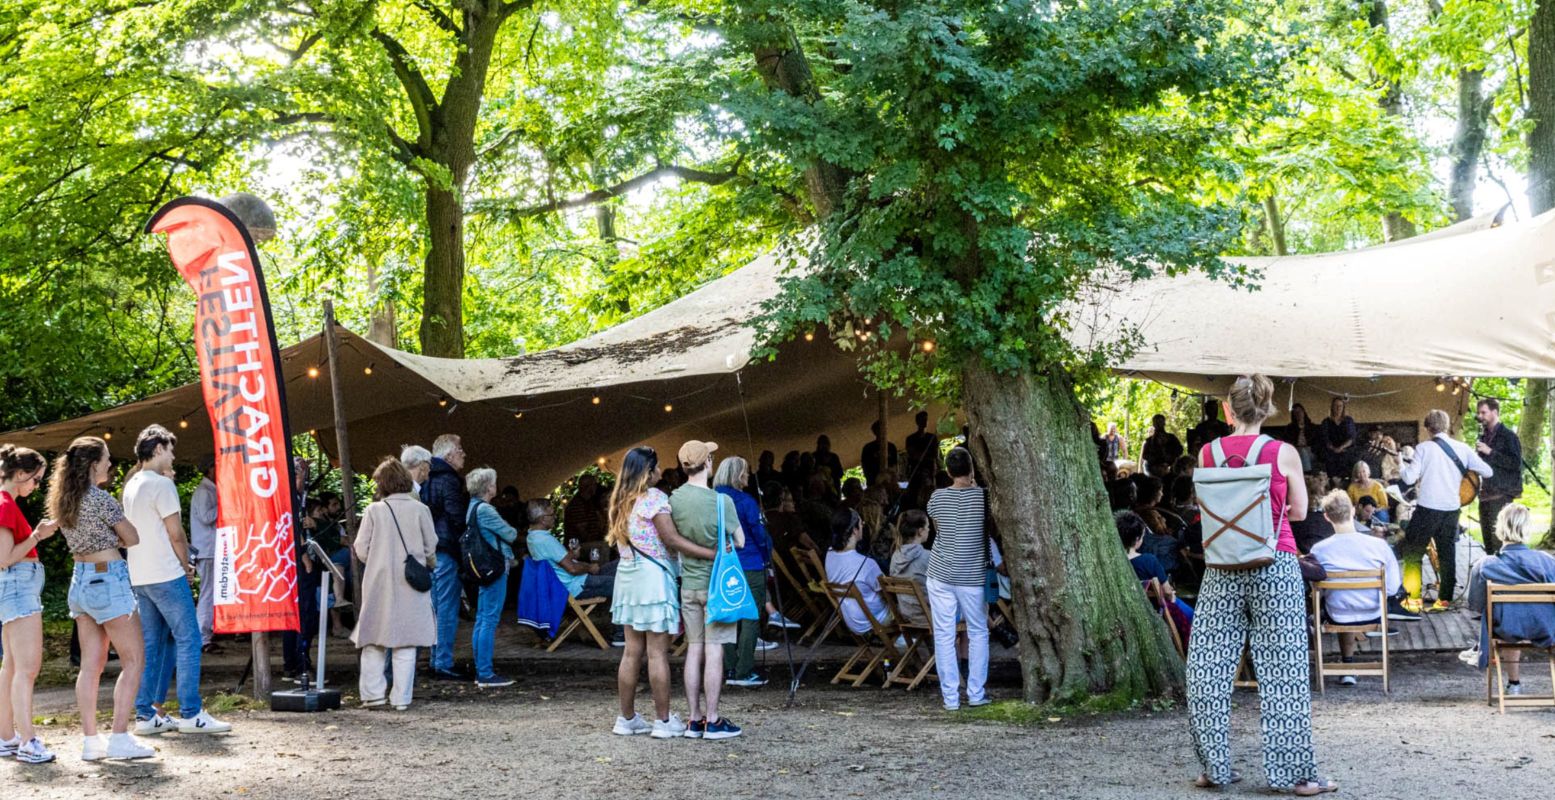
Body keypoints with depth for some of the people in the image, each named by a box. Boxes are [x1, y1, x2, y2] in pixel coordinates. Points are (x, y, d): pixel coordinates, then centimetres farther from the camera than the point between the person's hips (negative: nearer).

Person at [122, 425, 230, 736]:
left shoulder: (131, 486, 15)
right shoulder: (161, 484, -13)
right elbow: (176, 534, -14)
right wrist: (186, 565, 2)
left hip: (139, 576, 9)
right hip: (166, 575, -9)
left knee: (151, 644, 11)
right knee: (188, 639, -5)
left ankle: (146, 714, 9)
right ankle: (191, 713, -7)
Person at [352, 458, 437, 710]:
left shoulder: (374, 510, -5)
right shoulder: (420, 510, -4)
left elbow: (361, 550, -3)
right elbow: (431, 549, 2)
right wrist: (428, 566, 23)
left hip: (379, 584, 0)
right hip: (411, 586, 0)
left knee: (374, 641, 11)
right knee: (405, 642, 5)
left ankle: (373, 693, 7)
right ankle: (401, 697, 4)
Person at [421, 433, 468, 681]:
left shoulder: (428, 481, 15)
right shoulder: (448, 481, -13)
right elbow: (458, 517, -17)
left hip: (430, 551, 9)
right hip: (447, 549, -9)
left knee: (437, 607, 15)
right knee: (448, 609, -6)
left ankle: (436, 661, 20)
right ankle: (443, 665, -6)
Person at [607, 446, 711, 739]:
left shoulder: (621, 501, 14)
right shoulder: (654, 498, -10)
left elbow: (617, 539, 14)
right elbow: (672, 540, -16)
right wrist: (714, 553, -19)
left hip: (627, 576, 8)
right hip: (653, 576, -8)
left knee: (632, 651, 10)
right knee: (658, 652, -4)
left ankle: (627, 718, 13)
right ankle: (663, 721, -2)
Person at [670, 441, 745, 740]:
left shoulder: (674, 499, -1)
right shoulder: (721, 501, -15)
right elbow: (740, 541, -5)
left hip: (689, 585, 5)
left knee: (694, 651, 9)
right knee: (714, 652, -1)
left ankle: (695, 720, 13)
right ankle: (712, 721, 2)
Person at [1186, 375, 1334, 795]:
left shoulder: (1208, 453, 2)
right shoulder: (1284, 453, -4)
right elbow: (1299, 511, 4)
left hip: (1222, 568, 2)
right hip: (1275, 565, -2)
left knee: (1210, 666, 8)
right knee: (1281, 670, 1)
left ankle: (1214, 767, 11)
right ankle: (1293, 772, 2)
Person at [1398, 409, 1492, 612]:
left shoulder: (1424, 448, -7)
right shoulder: (1462, 448, 2)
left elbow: (1409, 478, -11)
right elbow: (1488, 472, 4)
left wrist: (1404, 461, 7)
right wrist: (1466, 468, 21)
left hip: (1427, 508, -4)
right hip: (1452, 509, 4)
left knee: (1412, 553, 8)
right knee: (1447, 554, 15)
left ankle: (1412, 599, 5)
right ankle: (1445, 598, 17)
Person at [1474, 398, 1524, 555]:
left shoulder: (1508, 436, -7)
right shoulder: (1484, 435, 16)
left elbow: (1516, 464, -18)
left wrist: (1490, 452, -20)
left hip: (1501, 494, -8)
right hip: (1485, 494, 8)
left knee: (1499, 540, -12)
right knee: (1488, 540, 10)